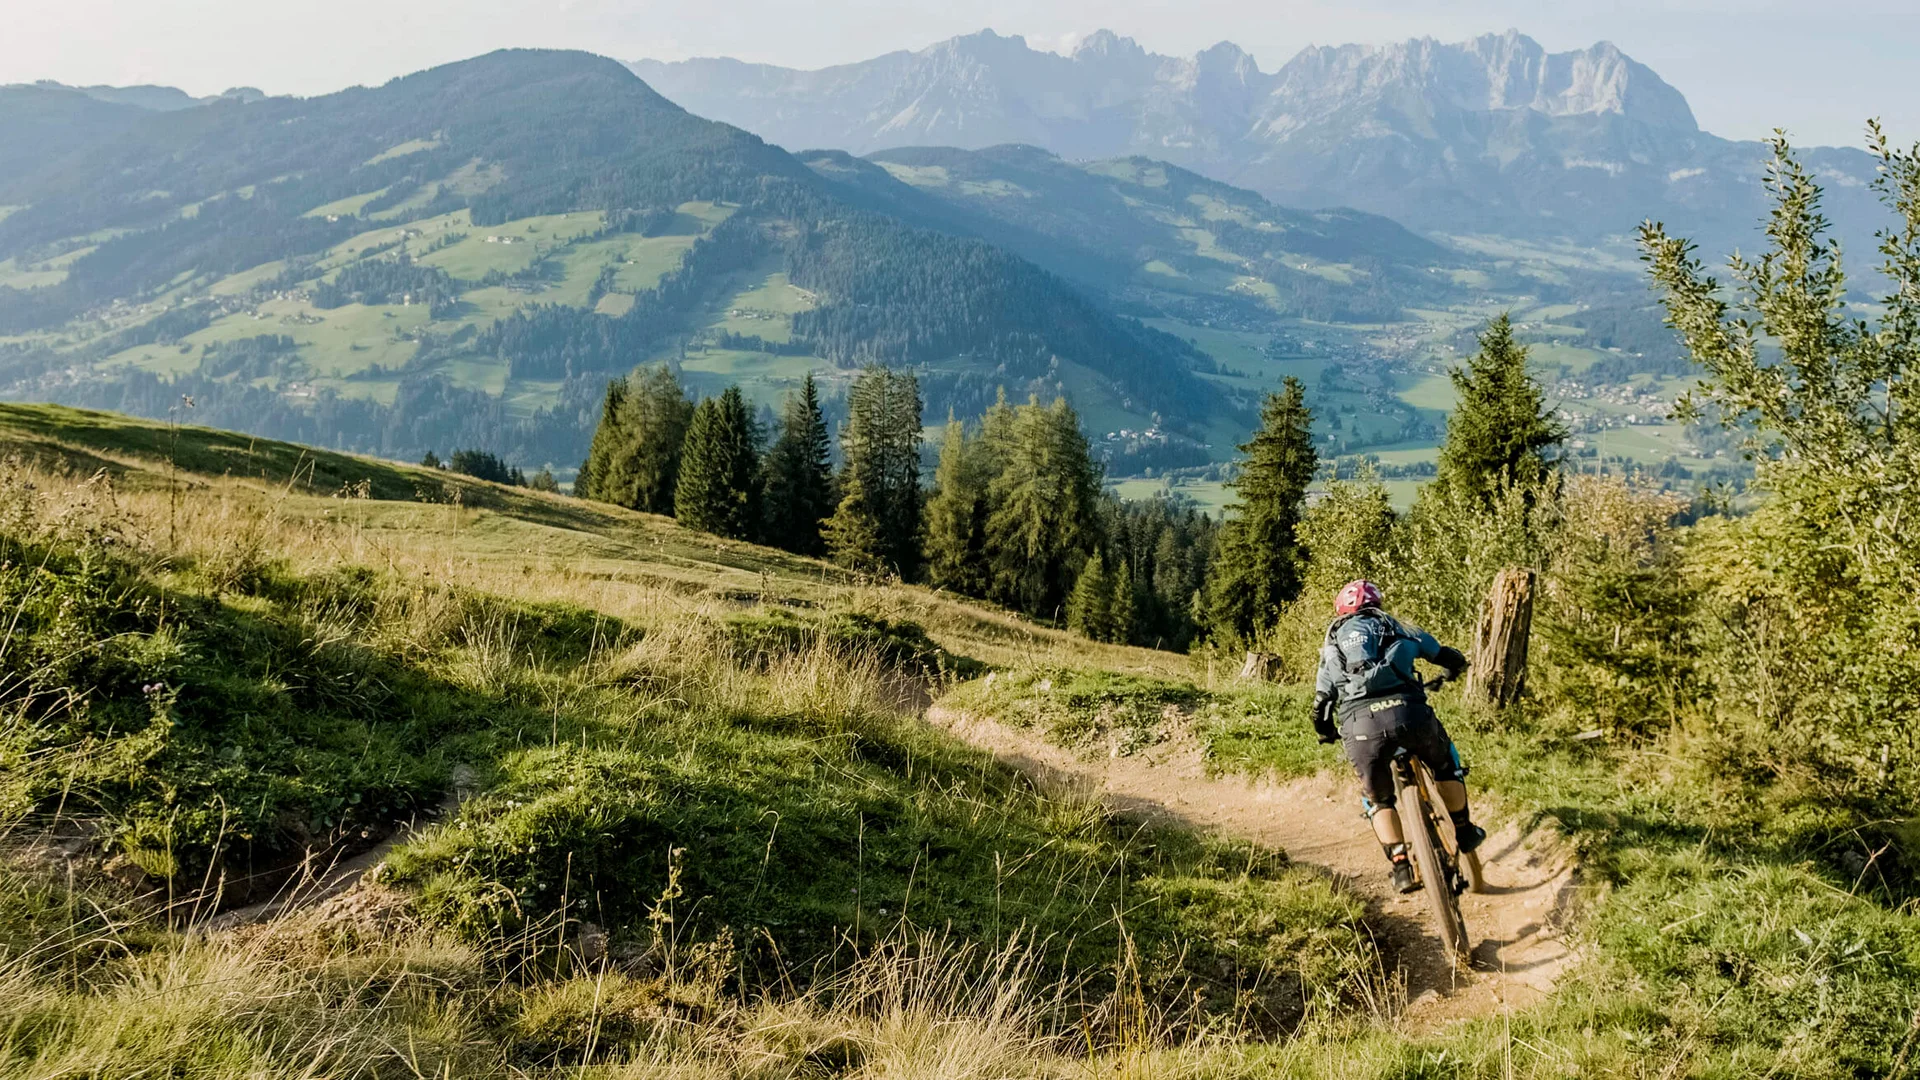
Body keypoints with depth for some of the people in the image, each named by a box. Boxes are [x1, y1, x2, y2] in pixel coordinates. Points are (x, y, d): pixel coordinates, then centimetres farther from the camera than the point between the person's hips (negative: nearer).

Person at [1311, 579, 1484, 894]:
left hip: (1358, 726, 1)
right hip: (1406, 711, 0)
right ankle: (1464, 832, 40)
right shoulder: (1394, 626, 26)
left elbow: (1321, 703, 28)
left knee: (1378, 799, 24)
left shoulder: (1331, 644, 29)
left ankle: (1402, 868, 18)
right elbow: (1449, 658, 37)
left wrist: (1328, 734, 48)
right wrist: (1454, 669, 61)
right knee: (1445, 762, 31)